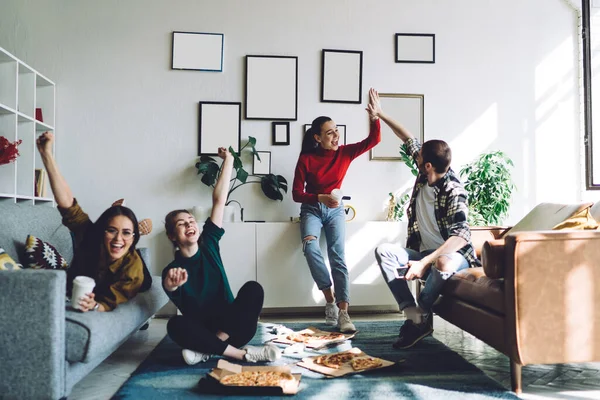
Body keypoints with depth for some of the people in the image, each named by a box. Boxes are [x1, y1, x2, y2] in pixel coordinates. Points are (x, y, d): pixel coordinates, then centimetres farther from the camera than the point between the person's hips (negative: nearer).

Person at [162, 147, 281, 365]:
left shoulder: (208, 243, 2)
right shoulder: (172, 269, -6)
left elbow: (219, 201, -3)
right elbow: (169, 285, -31)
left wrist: (228, 161, -3)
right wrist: (171, 285, -56)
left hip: (232, 328, 2)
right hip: (203, 331, -2)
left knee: (253, 288, -24)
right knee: (175, 325, -33)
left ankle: (206, 349, -26)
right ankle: (244, 353, -32)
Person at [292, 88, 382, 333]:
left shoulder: (345, 153, -2)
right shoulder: (306, 159, -9)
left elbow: (374, 140, -8)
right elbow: (296, 194, -8)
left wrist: (374, 116, -23)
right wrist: (320, 198, -24)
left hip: (335, 209, 1)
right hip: (312, 208, -1)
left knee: (337, 256, -19)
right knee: (310, 247, -31)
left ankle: (343, 312, -25)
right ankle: (330, 298, -20)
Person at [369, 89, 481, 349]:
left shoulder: (453, 192, -22)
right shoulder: (425, 176, -2)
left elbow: (461, 236, -32)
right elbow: (409, 139, 12)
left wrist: (425, 263, -38)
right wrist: (381, 115, 18)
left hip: (453, 257, -7)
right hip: (425, 253, 7)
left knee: (442, 263, -42)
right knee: (384, 251, -17)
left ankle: (421, 314, -12)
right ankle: (415, 317, -23)